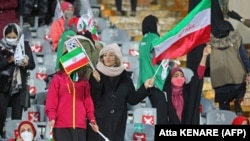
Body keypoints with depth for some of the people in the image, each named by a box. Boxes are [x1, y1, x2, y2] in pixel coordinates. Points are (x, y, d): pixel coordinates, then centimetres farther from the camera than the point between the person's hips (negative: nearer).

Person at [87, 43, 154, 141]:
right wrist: (96, 82, -23)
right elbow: (93, 98, -9)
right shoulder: (96, 74, 0)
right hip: (99, 122, -3)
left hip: (117, 124, 3)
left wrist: (144, 87, -3)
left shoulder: (124, 76, 9)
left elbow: (132, 99, 9)